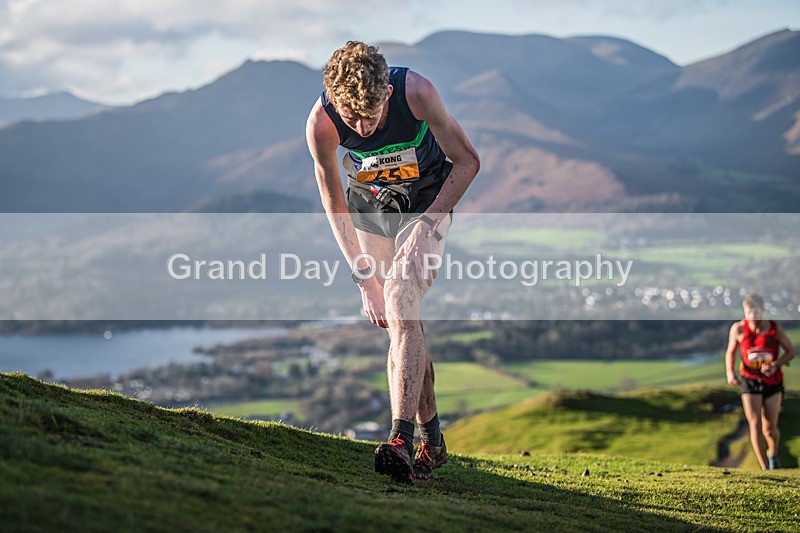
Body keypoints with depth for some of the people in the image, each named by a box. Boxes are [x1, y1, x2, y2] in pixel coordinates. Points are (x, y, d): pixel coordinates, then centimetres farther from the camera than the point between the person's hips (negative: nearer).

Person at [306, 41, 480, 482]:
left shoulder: (416, 92, -32)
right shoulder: (321, 123, -27)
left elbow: (468, 162, -17)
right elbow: (334, 203, -14)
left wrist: (427, 223, -23)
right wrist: (364, 278, -17)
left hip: (427, 203, -2)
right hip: (368, 208, 3)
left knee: (400, 307, -23)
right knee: (398, 325, 3)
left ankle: (401, 440, -28)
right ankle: (432, 441, 18)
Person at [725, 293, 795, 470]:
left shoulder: (775, 329, -12)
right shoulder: (738, 329, -10)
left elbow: (790, 351, 0)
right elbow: (731, 352, 6)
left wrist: (775, 365, -17)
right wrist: (730, 371, -11)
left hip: (773, 382, 0)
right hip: (750, 381, 0)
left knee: (770, 429, 2)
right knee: (755, 426, -13)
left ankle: (773, 453, 36)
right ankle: (765, 468, -2)